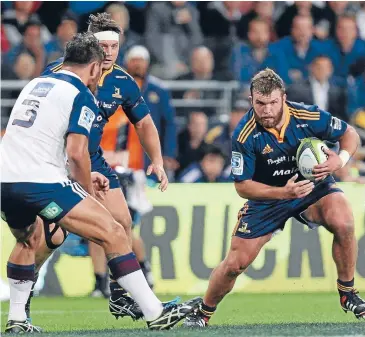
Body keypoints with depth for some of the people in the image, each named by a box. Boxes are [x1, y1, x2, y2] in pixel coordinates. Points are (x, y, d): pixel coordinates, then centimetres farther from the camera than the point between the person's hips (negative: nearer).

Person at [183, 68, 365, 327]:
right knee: (236, 262, -5)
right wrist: (283, 193, -31)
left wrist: (341, 159, -26)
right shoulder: (245, 136, -24)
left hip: (313, 186, 1)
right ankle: (203, 313, 22)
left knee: (343, 222, -30)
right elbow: (242, 186, -17)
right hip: (267, 197, -1)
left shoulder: (309, 117, -22)